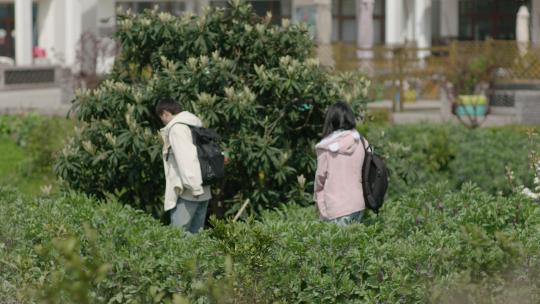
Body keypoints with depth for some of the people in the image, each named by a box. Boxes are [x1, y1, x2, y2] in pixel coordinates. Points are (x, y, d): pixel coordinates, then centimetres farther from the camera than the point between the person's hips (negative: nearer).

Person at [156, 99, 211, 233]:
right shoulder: (195, 125, 17)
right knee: (196, 233, 9)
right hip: (204, 190, 9)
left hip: (188, 192, -9)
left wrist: (193, 187, -22)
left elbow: (185, 158, -19)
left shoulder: (176, 127, -9)